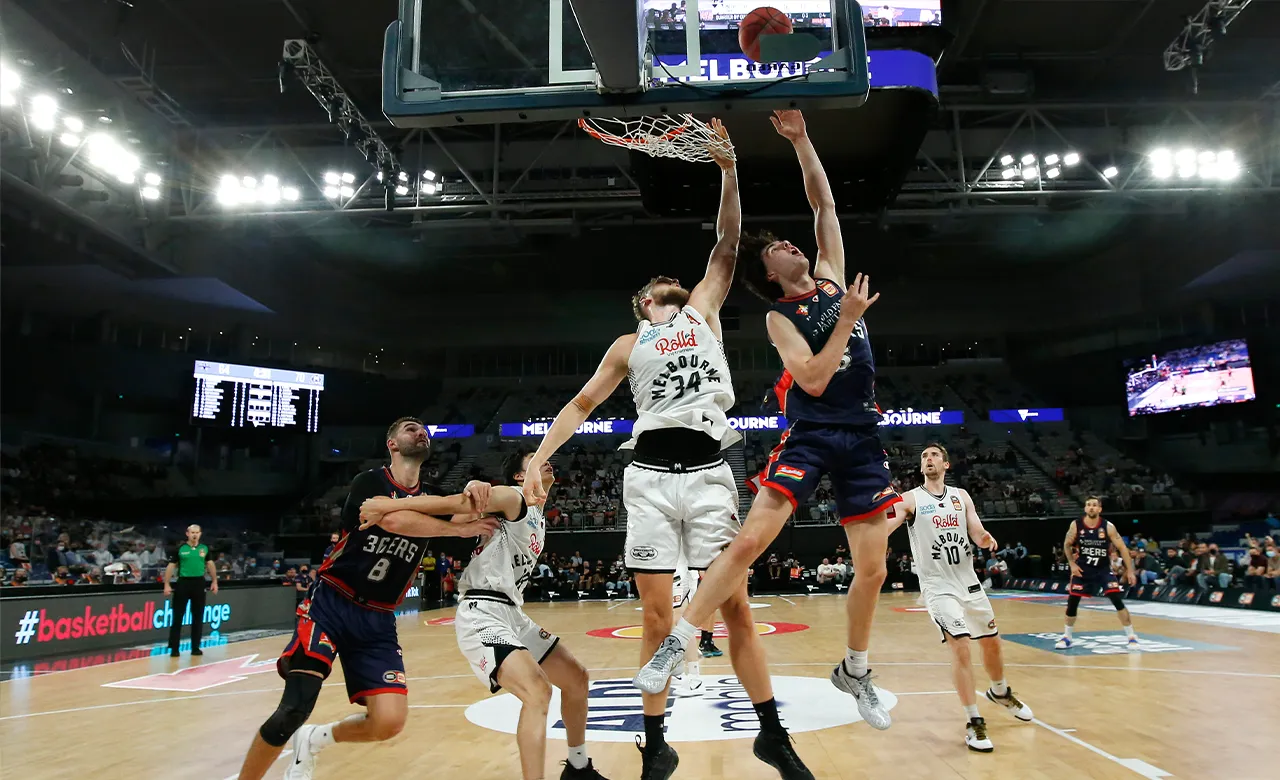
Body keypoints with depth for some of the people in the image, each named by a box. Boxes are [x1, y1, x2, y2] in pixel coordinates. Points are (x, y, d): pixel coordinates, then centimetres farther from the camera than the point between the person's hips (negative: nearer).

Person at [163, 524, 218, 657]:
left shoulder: (204, 549, 5)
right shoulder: (180, 549, -3)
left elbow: (210, 564, 15)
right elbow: (171, 566, -1)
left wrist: (214, 582, 14)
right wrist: (167, 584, -7)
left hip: (199, 583, 3)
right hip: (183, 583, -3)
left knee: (198, 617, 7)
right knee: (178, 617, 0)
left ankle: (195, 647, 16)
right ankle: (174, 648, 8)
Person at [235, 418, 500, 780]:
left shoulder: (434, 496, 9)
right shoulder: (369, 481, -6)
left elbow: (468, 505, -11)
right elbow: (394, 519, -26)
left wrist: (467, 496, -34)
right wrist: (460, 528, -23)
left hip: (378, 621, 4)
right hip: (330, 605, -4)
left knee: (390, 721, -10)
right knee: (295, 709, -16)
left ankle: (312, 741, 19)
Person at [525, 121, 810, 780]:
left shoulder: (702, 311, 18)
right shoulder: (628, 346, 19)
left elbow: (726, 247, 12)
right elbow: (581, 404, 17)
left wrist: (727, 169, 6)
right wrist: (538, 458, 6)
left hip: (709, 473, -1)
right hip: (650, 476, 1)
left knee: (735, 606, 1)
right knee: (656, 616, 2)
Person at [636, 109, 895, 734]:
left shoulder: (832, 276, 12)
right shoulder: (780, 318, -1)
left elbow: (823, 202, 11)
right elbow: (814, 379, -15)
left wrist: (800, 139, 4)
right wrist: (847, 320, -13)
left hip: (862, 438, 4)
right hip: (809, 436, -4)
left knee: (873, 570, 5)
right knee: (749, 540, -15)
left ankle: (854, 671, 28)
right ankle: (676, 643, -2)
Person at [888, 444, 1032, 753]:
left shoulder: (961, 496, 6)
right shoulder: (911, 499, -7)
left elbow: (977, 533, -2)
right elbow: (883, 528, -19)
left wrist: (985, 539, -24)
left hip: (968, 581, 5)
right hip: (937, 586, -5)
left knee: (992, 641, 17)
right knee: (960, 647, -17)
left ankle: (1000, 692, 47)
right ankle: (974, 723, -4)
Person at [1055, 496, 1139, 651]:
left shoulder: (1108, 527, -15)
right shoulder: (1076, 525, -11)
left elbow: (1122, 548, -9)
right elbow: (1067, 544, 4)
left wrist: (1130, 571, -13)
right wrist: (1072, 564, -4)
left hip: (1103, 569, -1)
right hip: (1082, 569, 1)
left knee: (1117, 600, -14)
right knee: (1072, 602, 0)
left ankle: (1131, 636, 1)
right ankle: (1066, 637, 16)